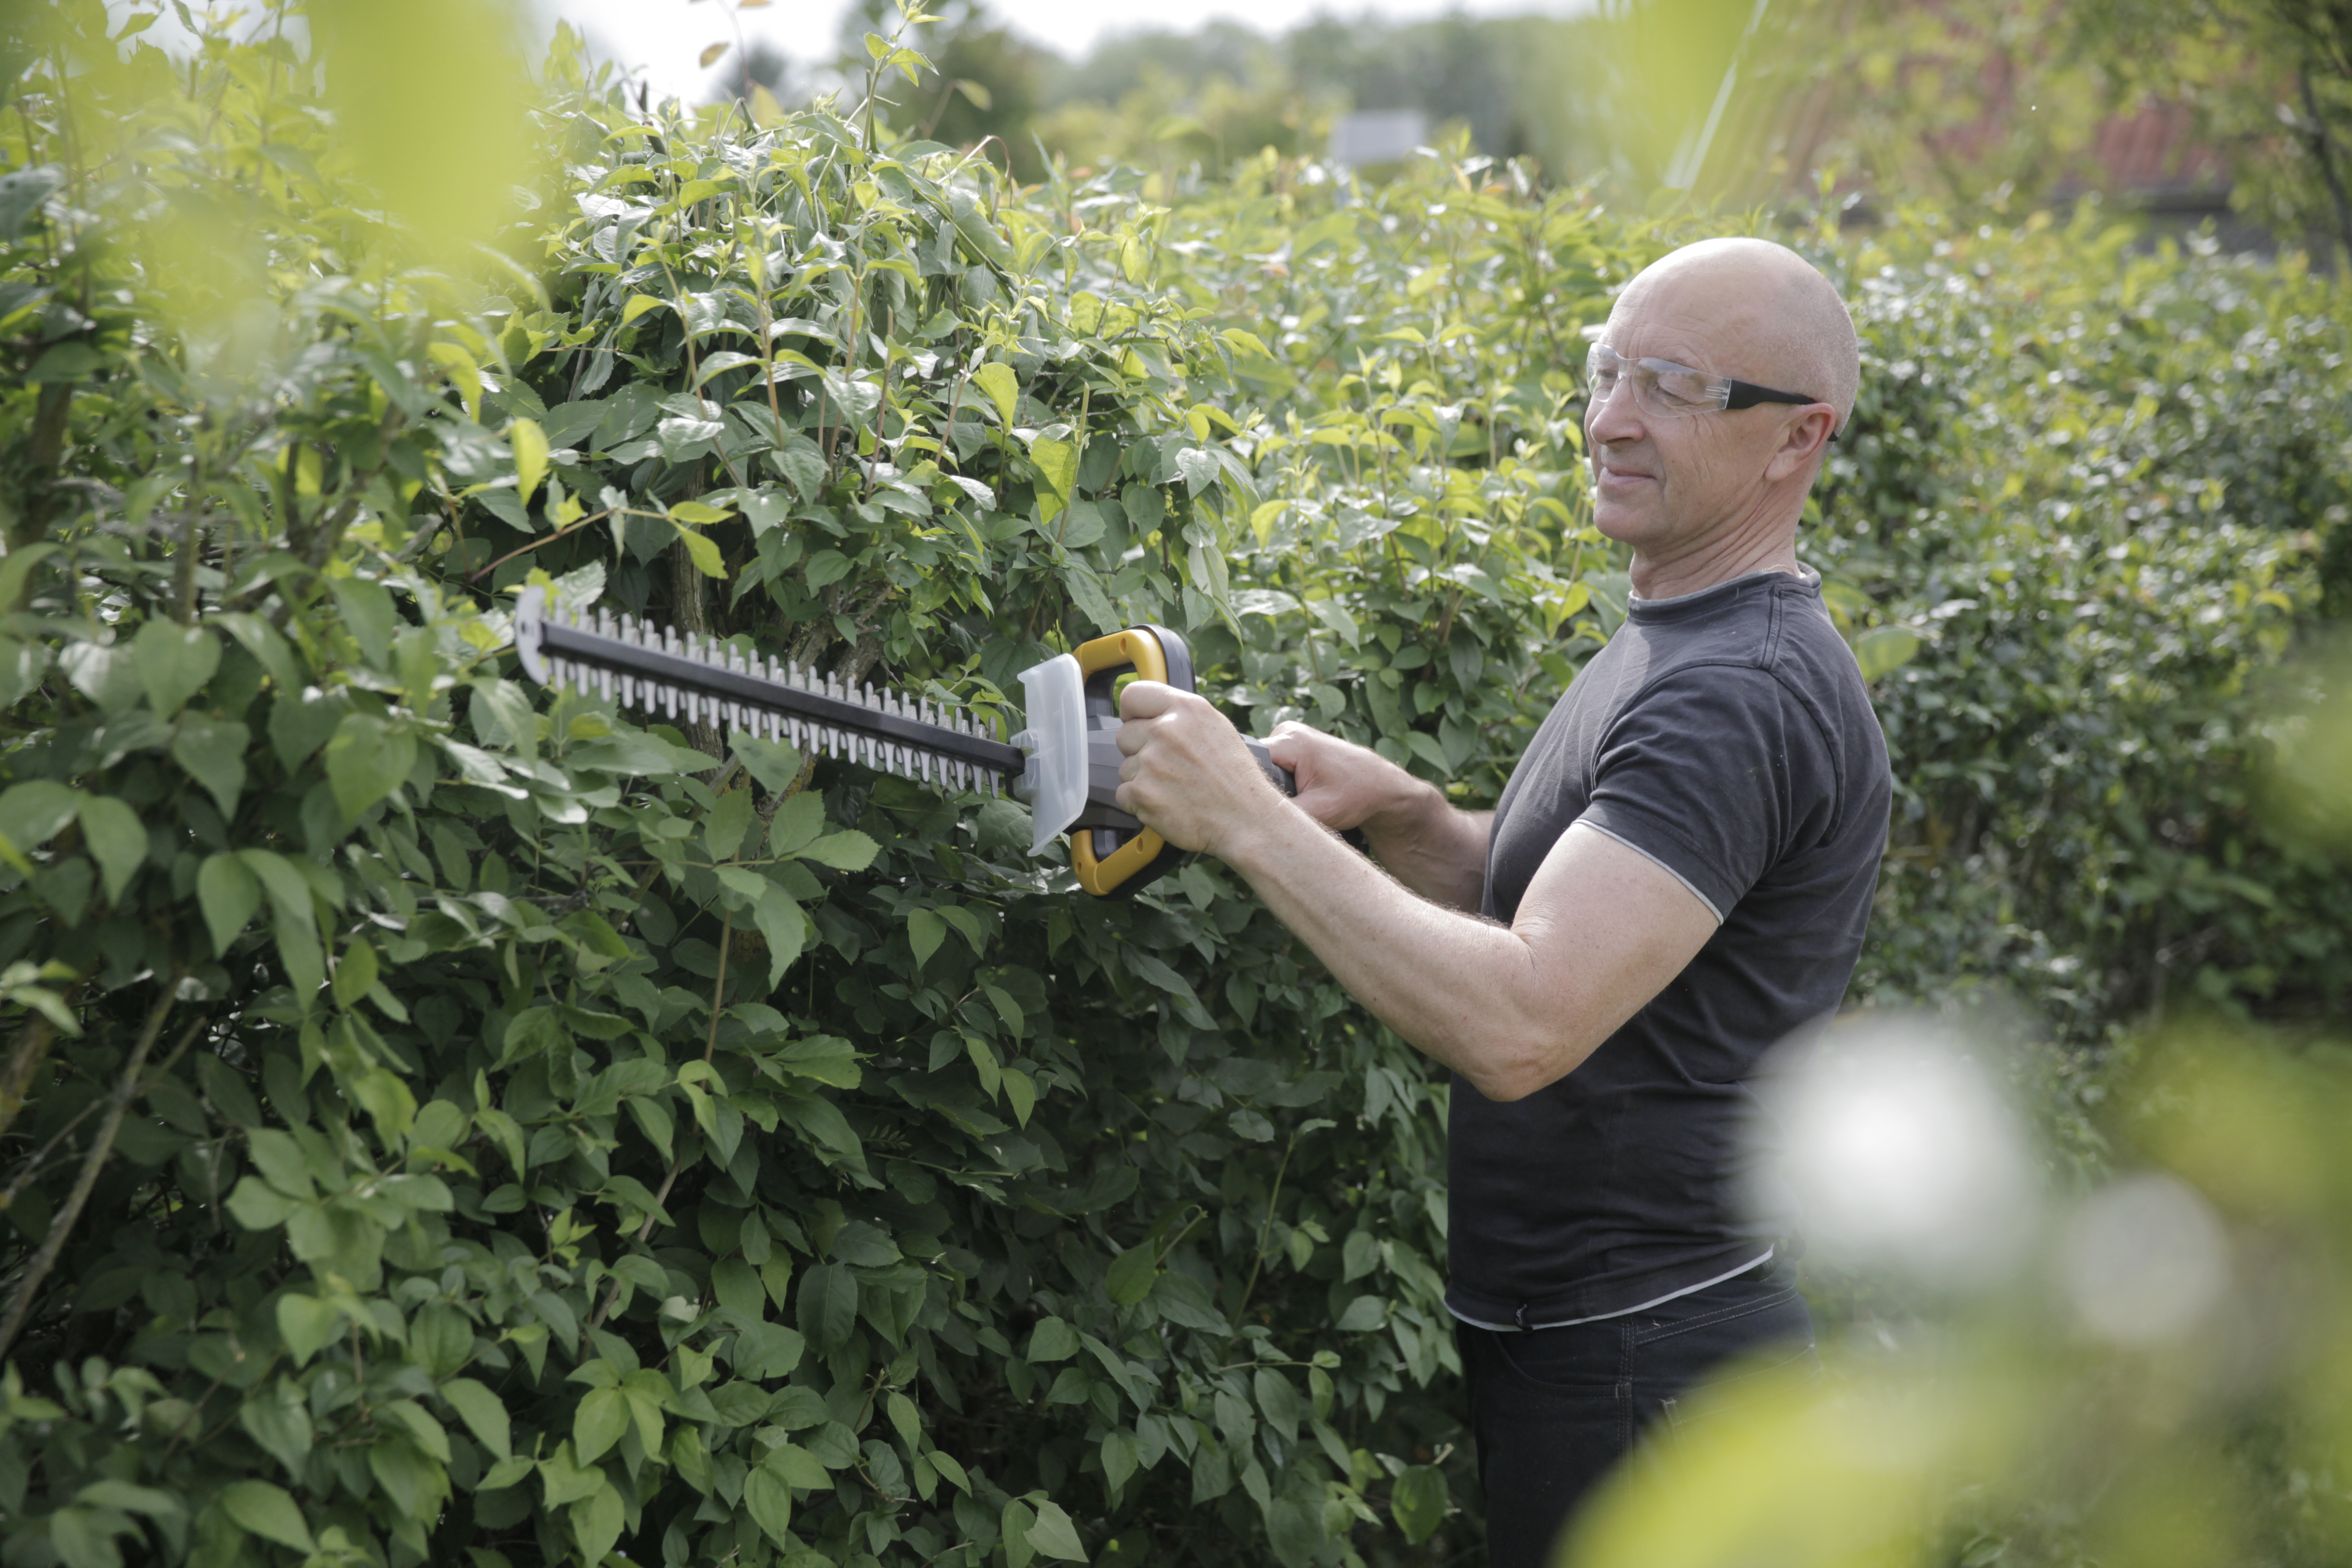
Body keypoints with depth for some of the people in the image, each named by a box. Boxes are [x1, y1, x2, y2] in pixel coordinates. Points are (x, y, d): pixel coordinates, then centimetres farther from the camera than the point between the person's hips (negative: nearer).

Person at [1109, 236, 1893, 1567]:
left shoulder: (1746, 696, -21)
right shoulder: (1678, 649, 13)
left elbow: (1523, 1026, -31)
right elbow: (1546, 901, 20)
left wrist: (1246, 819, -27)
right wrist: (1398, 813, 0)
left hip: (1644, 1370, -10)